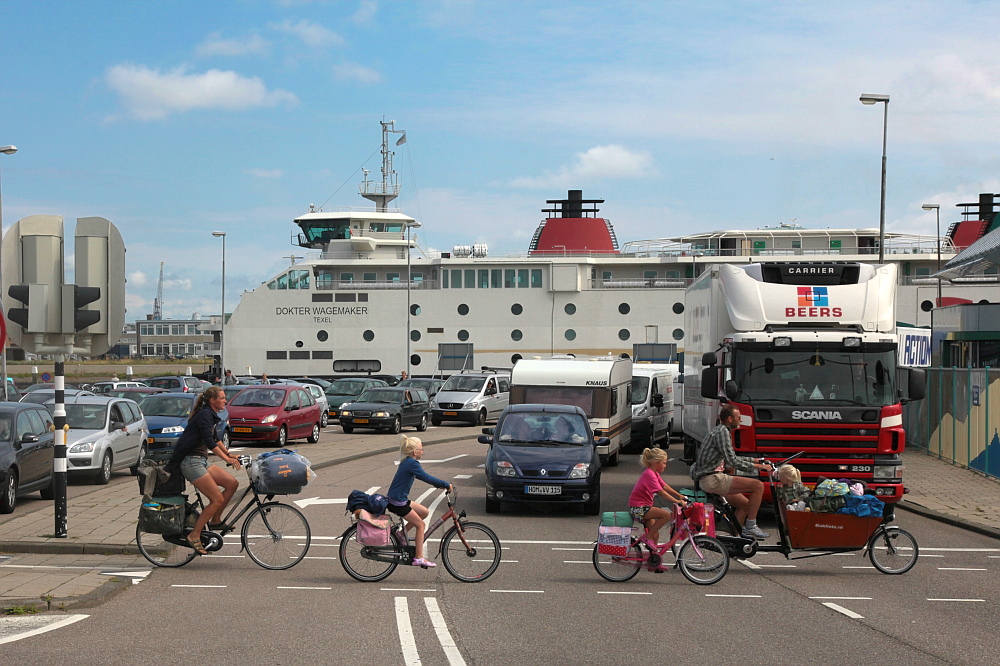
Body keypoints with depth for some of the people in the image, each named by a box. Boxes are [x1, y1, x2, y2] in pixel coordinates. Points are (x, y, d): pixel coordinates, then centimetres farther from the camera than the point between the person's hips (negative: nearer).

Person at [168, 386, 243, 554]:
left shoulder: (211, 415, 15)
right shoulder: (204, 415, -15)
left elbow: (215, 439, 28)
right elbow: (209, 441, -25)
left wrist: (229, 454, 24)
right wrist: (227, 459, -28)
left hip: (201, 461, 10)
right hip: (191, 462, -10)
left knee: (232, 484, 2)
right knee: (217, 499, -14)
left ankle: (215, 521, 13)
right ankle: (194, 536, -7)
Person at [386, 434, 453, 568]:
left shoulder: (406, 462, 12)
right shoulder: (412, 464, -18)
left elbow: (424, 477, 21)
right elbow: (426, 478, -24)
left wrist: (440, 484, 13)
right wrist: (446, 485, -17)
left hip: (398, 500, 9)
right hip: (397, 503, -9)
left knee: (424, 512, 17)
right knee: (420, 525, -2)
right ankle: (419, 558, -2)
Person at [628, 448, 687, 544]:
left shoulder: (654, 473, 12)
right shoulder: (649, 474, -20)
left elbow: (665, 486, 17)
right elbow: (661, 492, -25)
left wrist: (679, 496, 11)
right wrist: (677, 501, -26)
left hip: (643, 507, 11)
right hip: (638, 508, -11)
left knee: (655, 535, 11)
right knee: (666, 515, -23)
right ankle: (648, 536, -14)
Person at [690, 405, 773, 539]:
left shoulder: (722, 431, 20)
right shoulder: (722, 432, -12)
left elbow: (732, 458, 30)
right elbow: (732, 461, -19)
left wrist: (754, 460, 25)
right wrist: (757, 466, -14)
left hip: (711, 479, 11)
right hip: (711, 479, -11)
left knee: (744, 504, 18)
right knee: (758, 485, -16)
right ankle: (750, 527, -11)